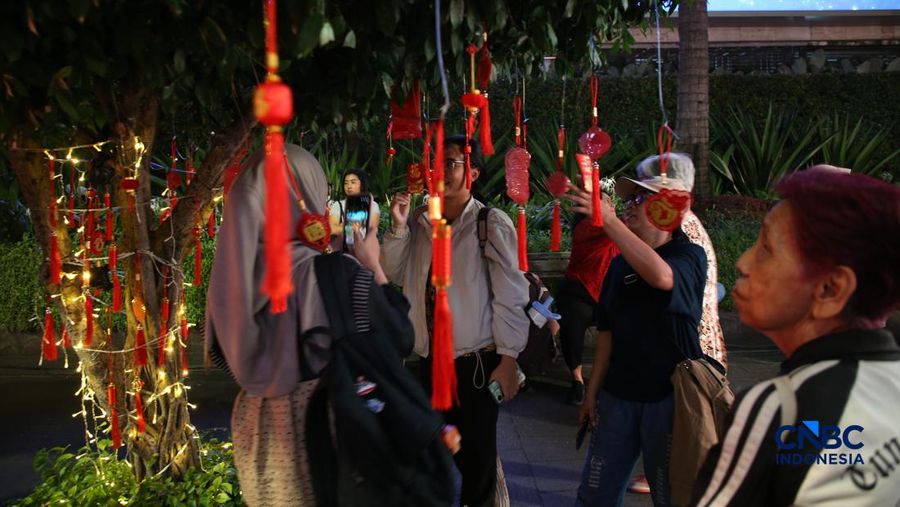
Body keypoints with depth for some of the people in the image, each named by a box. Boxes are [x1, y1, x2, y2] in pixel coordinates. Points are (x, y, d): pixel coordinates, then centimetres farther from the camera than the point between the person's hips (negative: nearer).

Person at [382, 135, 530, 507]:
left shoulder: (491, 223, -10)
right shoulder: (418, 221, 6)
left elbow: (510, 294, -12)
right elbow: (393, 277, 7)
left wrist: (507, 359, -13)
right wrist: (398, 228, -7)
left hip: (476, 362, -5)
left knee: (477, 456, 7)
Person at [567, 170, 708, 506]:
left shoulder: (689, 256, -8)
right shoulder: (620, 264, 8)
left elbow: (661, 276, -33)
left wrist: (608, 219, -35)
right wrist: (593, 390, 10)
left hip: (669, 395, -5)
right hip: (617, 393, 5)